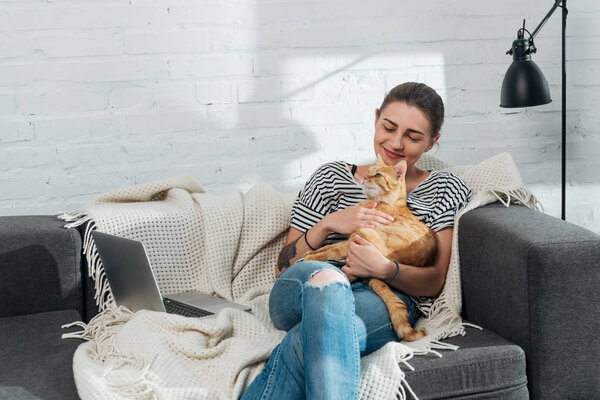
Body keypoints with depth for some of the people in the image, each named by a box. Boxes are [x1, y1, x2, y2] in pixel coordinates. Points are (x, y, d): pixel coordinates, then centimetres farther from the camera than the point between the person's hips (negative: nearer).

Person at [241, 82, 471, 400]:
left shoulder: (445, 190, 18)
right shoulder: (331, 178, 19)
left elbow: (435, 282, 7)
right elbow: (283, 268, 13)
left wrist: (384, 269, -15)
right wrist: (328, 224, -6)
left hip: (388, 302, -1)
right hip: (298, 296, 2)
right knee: (325, 278, -40)